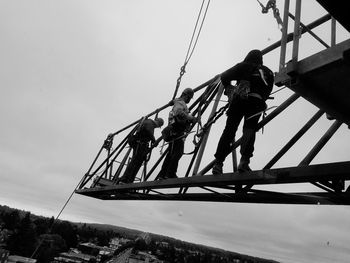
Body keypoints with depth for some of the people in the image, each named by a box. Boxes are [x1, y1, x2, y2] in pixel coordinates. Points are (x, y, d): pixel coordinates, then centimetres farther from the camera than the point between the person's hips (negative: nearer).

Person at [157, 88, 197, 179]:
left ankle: (162, 174, 12)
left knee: (170, 154, 10)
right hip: (177, 132, -11)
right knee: (178, 152, -14)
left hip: (175, 132, 11)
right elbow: (179, 112, -29)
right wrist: (191, 118, -26)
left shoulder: (181, 103, 26)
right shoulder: (180, 103, -6)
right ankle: (170, 174, -17)